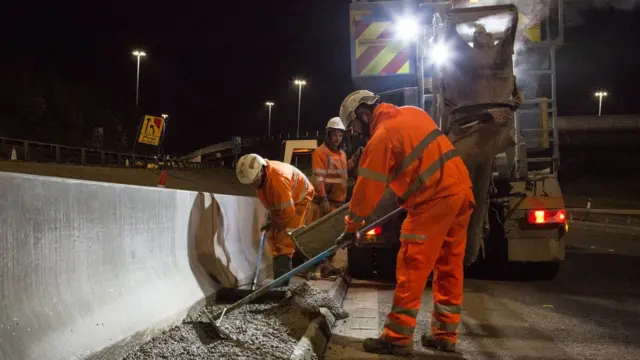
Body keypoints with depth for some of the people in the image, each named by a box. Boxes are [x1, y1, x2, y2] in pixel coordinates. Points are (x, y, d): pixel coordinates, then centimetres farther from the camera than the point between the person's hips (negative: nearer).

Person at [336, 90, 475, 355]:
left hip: (434, 201, -9)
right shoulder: (413, 113, 17)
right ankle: (445, 335, 20)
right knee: (449, 268, 13)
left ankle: (397, 338, 0)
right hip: (461, 192, 9)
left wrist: (352, 226, 3)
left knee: (412, 269, -4)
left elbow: (368, 187, -7)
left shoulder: (382, 136, -8)